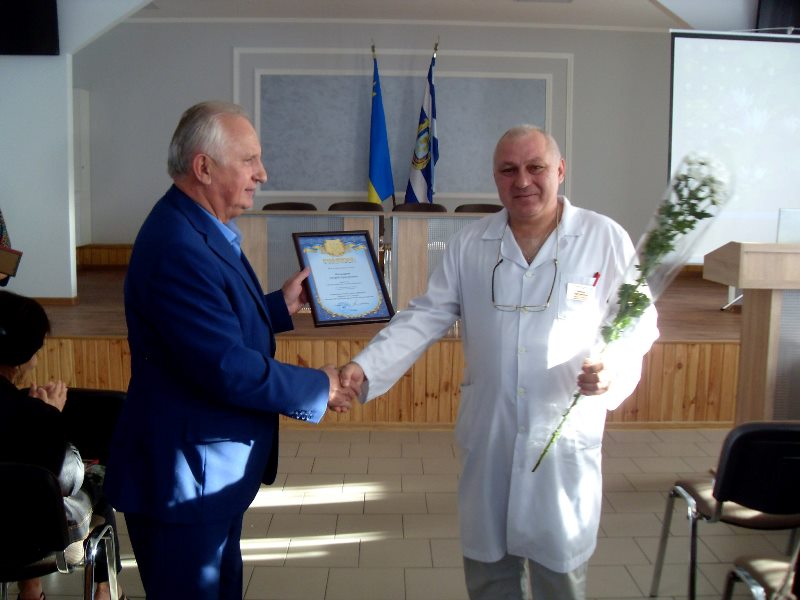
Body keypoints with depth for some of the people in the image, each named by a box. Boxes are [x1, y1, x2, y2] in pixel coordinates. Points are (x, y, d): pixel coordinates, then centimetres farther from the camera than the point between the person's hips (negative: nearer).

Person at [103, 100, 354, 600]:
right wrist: (320, 388, -16)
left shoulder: (201, 229, 7)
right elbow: (230, 369, -28)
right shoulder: (177, 247, -26)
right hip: (183, 479, -10)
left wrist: (281, 306, 8)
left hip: (216, 471, 10)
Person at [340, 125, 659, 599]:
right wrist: (367, 368, -11)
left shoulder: (606, 240, -3)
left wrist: (615, 373, -21)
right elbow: (424, 319, 1)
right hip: (487, 437, 3)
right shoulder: (469, 244, 4)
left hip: (566, 439, -2)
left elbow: (637, 327, -1)